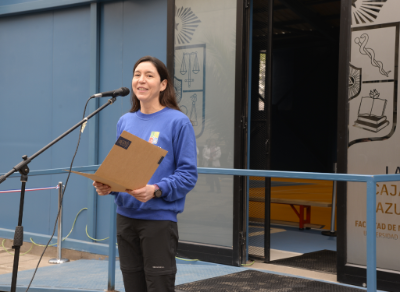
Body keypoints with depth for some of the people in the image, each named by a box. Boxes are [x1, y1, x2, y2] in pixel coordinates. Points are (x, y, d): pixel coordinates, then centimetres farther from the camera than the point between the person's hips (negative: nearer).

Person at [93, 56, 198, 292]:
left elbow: (188, 174, -10)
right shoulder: (125, 122, 11)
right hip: (126, 216, 6)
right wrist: (107, 184, -4)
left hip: (159, 217, -5)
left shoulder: (177, 122, -7)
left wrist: (156, 190, -25)